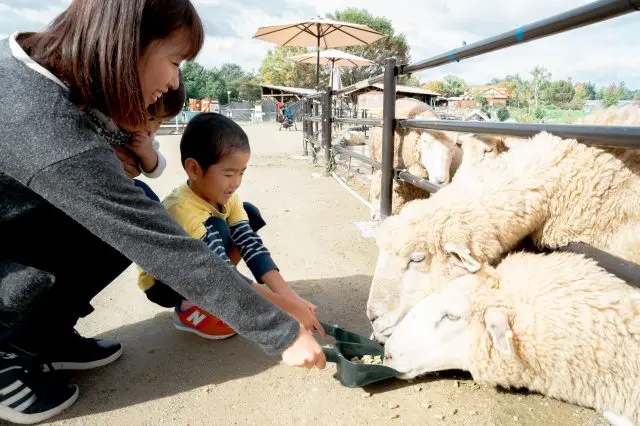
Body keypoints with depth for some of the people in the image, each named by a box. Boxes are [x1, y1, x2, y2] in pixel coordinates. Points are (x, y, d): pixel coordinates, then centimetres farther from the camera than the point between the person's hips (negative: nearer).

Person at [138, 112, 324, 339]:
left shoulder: (226, 196, -14)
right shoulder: (181, 209, -37)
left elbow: (252, 245, -19)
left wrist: (288, 295, -31)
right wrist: (287, 306, -40)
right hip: (163, 284, -7)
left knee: (250, 214, -8)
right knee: (216, 228, -34)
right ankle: (188, 309, -11)